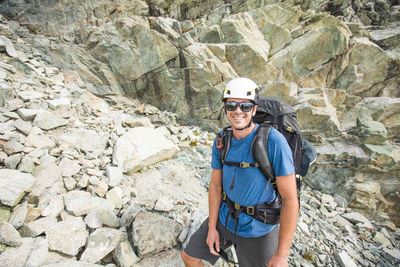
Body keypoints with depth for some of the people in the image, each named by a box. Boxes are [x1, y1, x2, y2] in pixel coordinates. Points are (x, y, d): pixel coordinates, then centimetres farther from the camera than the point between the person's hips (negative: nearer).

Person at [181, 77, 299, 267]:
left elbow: (290, 198, -22)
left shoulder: (274, 141, -25)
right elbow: (216, 184, 0)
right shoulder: (221, 141, -9)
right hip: (224, 219, 5)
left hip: (257, 231, -4)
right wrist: (212, 227, 0)